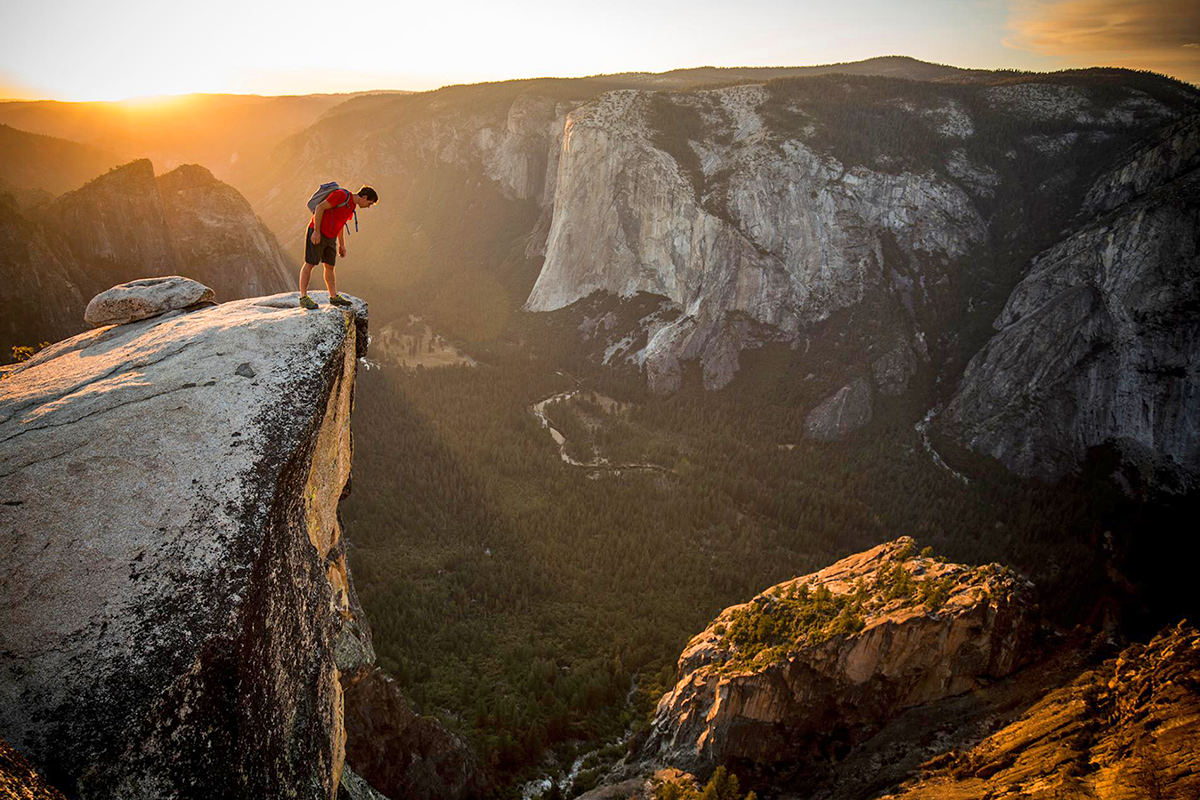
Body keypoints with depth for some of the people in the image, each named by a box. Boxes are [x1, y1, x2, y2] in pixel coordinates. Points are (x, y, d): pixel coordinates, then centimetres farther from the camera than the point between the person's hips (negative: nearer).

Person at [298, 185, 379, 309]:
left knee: (329, 266, 9)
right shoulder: (342, 195, -16)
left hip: (330, 237, 9)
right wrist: (316, 231, -22)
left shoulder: (352, 206, 11)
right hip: (317, 233, -8)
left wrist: (342, 244, 19)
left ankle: (334, 297, 13)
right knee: (310, 264, -5)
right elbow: (320, 207, -19)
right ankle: (303, 298, -2)